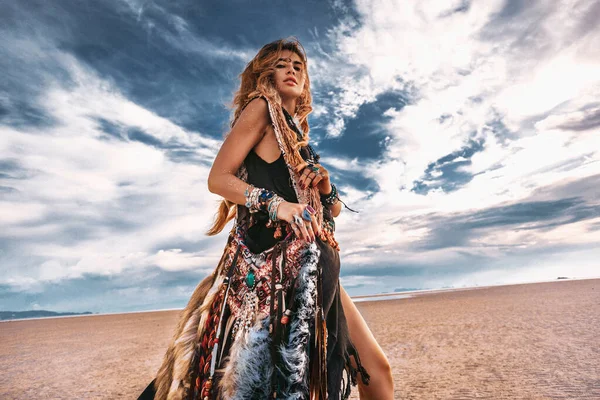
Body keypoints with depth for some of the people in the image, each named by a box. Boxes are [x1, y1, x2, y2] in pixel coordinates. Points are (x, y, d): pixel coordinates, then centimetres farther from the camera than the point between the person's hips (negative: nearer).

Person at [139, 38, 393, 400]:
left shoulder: (299, 134, 27)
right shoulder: (261, 107, 7)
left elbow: (335, 210, 24)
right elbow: (218, 178, -6)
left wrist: (325, 185, 2)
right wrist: (274, 203, -20)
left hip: (312, 267, 8)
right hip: (270, 258, -7)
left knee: (375, 369, 7)